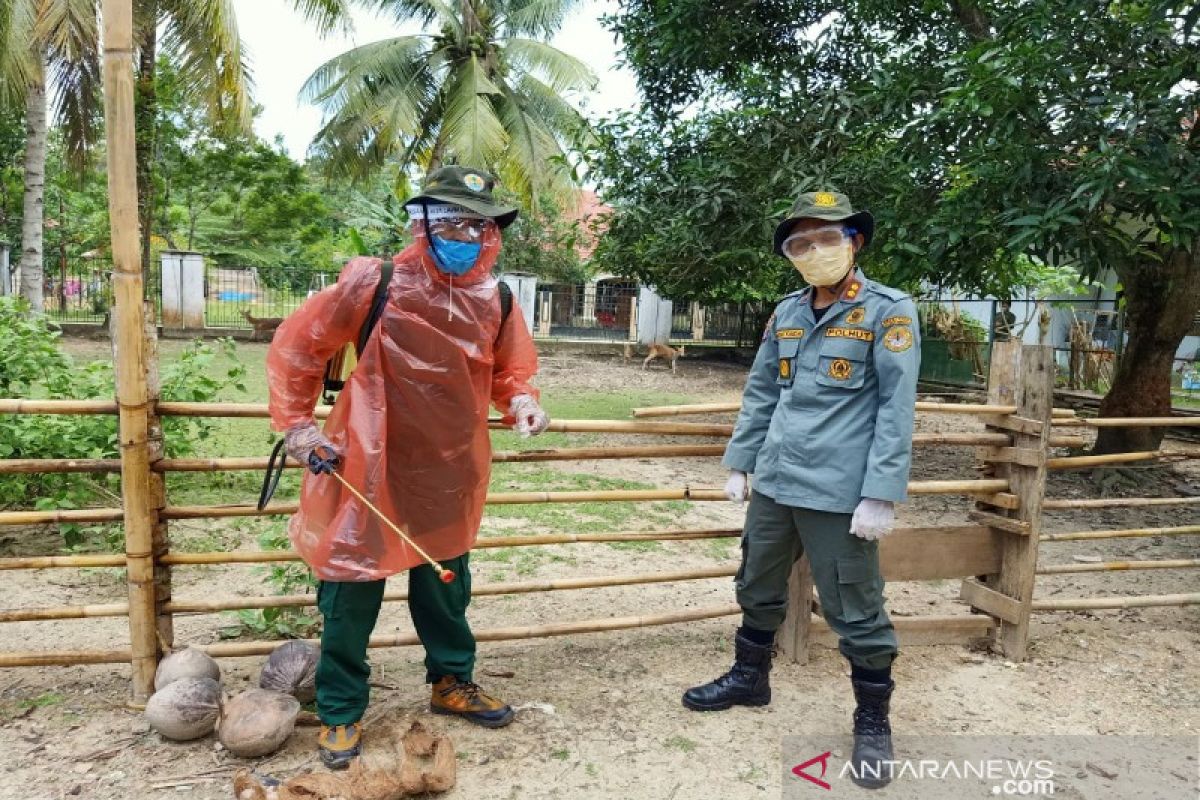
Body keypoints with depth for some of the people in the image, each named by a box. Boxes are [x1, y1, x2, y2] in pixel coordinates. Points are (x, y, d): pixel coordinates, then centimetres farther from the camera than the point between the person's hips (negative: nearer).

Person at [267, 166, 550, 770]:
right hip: (369, 470, -4)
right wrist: (295, 423, -7)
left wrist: (520, 401, -10)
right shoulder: (376, 284, -15)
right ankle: (340, 712, 25)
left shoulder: (497, 299, -2)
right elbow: (297, 344, -5)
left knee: (446, 581, 20)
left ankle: (453, 681, 41)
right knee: (352, 591, 5)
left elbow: (509, 370, 12)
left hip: (448, 473, 4)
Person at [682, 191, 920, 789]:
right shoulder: (786, 312, 9)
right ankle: (749, 677, 42)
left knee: (856, 612, 6)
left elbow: (896, 409, -11)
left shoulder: (888, 311, -7)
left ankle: (872, 719, 27)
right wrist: (738, 464, 13)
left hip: (839, 491, -6)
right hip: (773, 482, 6)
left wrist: (881, 495, -16)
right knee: (757, 588, 20)